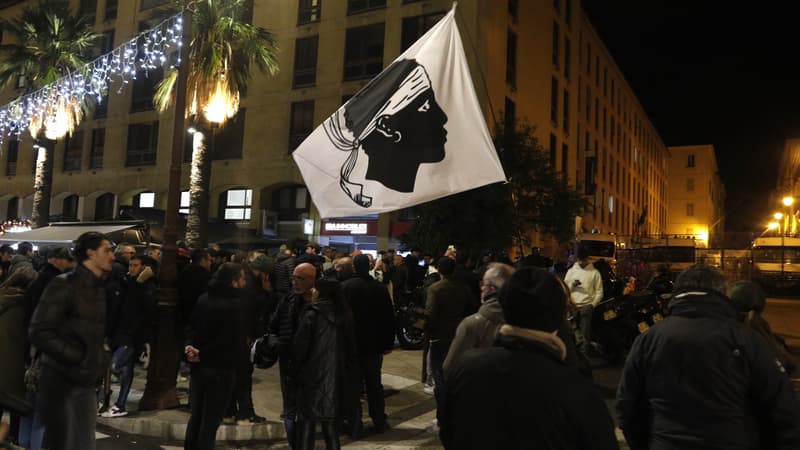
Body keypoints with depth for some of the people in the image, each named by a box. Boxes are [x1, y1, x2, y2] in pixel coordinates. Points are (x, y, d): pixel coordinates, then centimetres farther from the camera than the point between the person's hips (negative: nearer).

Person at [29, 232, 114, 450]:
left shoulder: (100, 289, 10)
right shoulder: (64, 284, -11)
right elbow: (40, 333, -16)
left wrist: (102, 358, 1)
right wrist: (78, 357, -16)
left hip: (87, 382, 6)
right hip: (60, 381, -6)